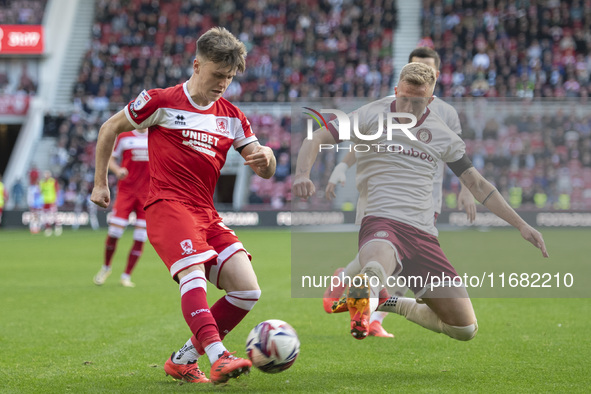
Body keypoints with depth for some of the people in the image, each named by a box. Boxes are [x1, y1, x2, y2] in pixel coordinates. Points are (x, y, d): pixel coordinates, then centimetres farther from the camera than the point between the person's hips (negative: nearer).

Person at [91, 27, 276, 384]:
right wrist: (100, 182, 13)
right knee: (193, 273, -31)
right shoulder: (161, 102, 0)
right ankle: (218, 358, -47)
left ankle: (184, 359, 3)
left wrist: (265, 157, -11)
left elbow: (265, 172, 14)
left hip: (206, 214, 6)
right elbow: (111, 128, 12)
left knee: (248, 290, -7)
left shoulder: (232, 116, 14)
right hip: (167, 205, -6)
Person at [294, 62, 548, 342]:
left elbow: (478, 185, 21)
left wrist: (521, 225, 15)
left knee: (465, 328, 2)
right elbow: (316, 140, 0)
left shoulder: (442, 134, 14)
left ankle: (398, 305, 21)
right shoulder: (372, 116, 4)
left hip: (424, 234, 5)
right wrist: (303, 174, -22)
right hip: (382, 222, -5)